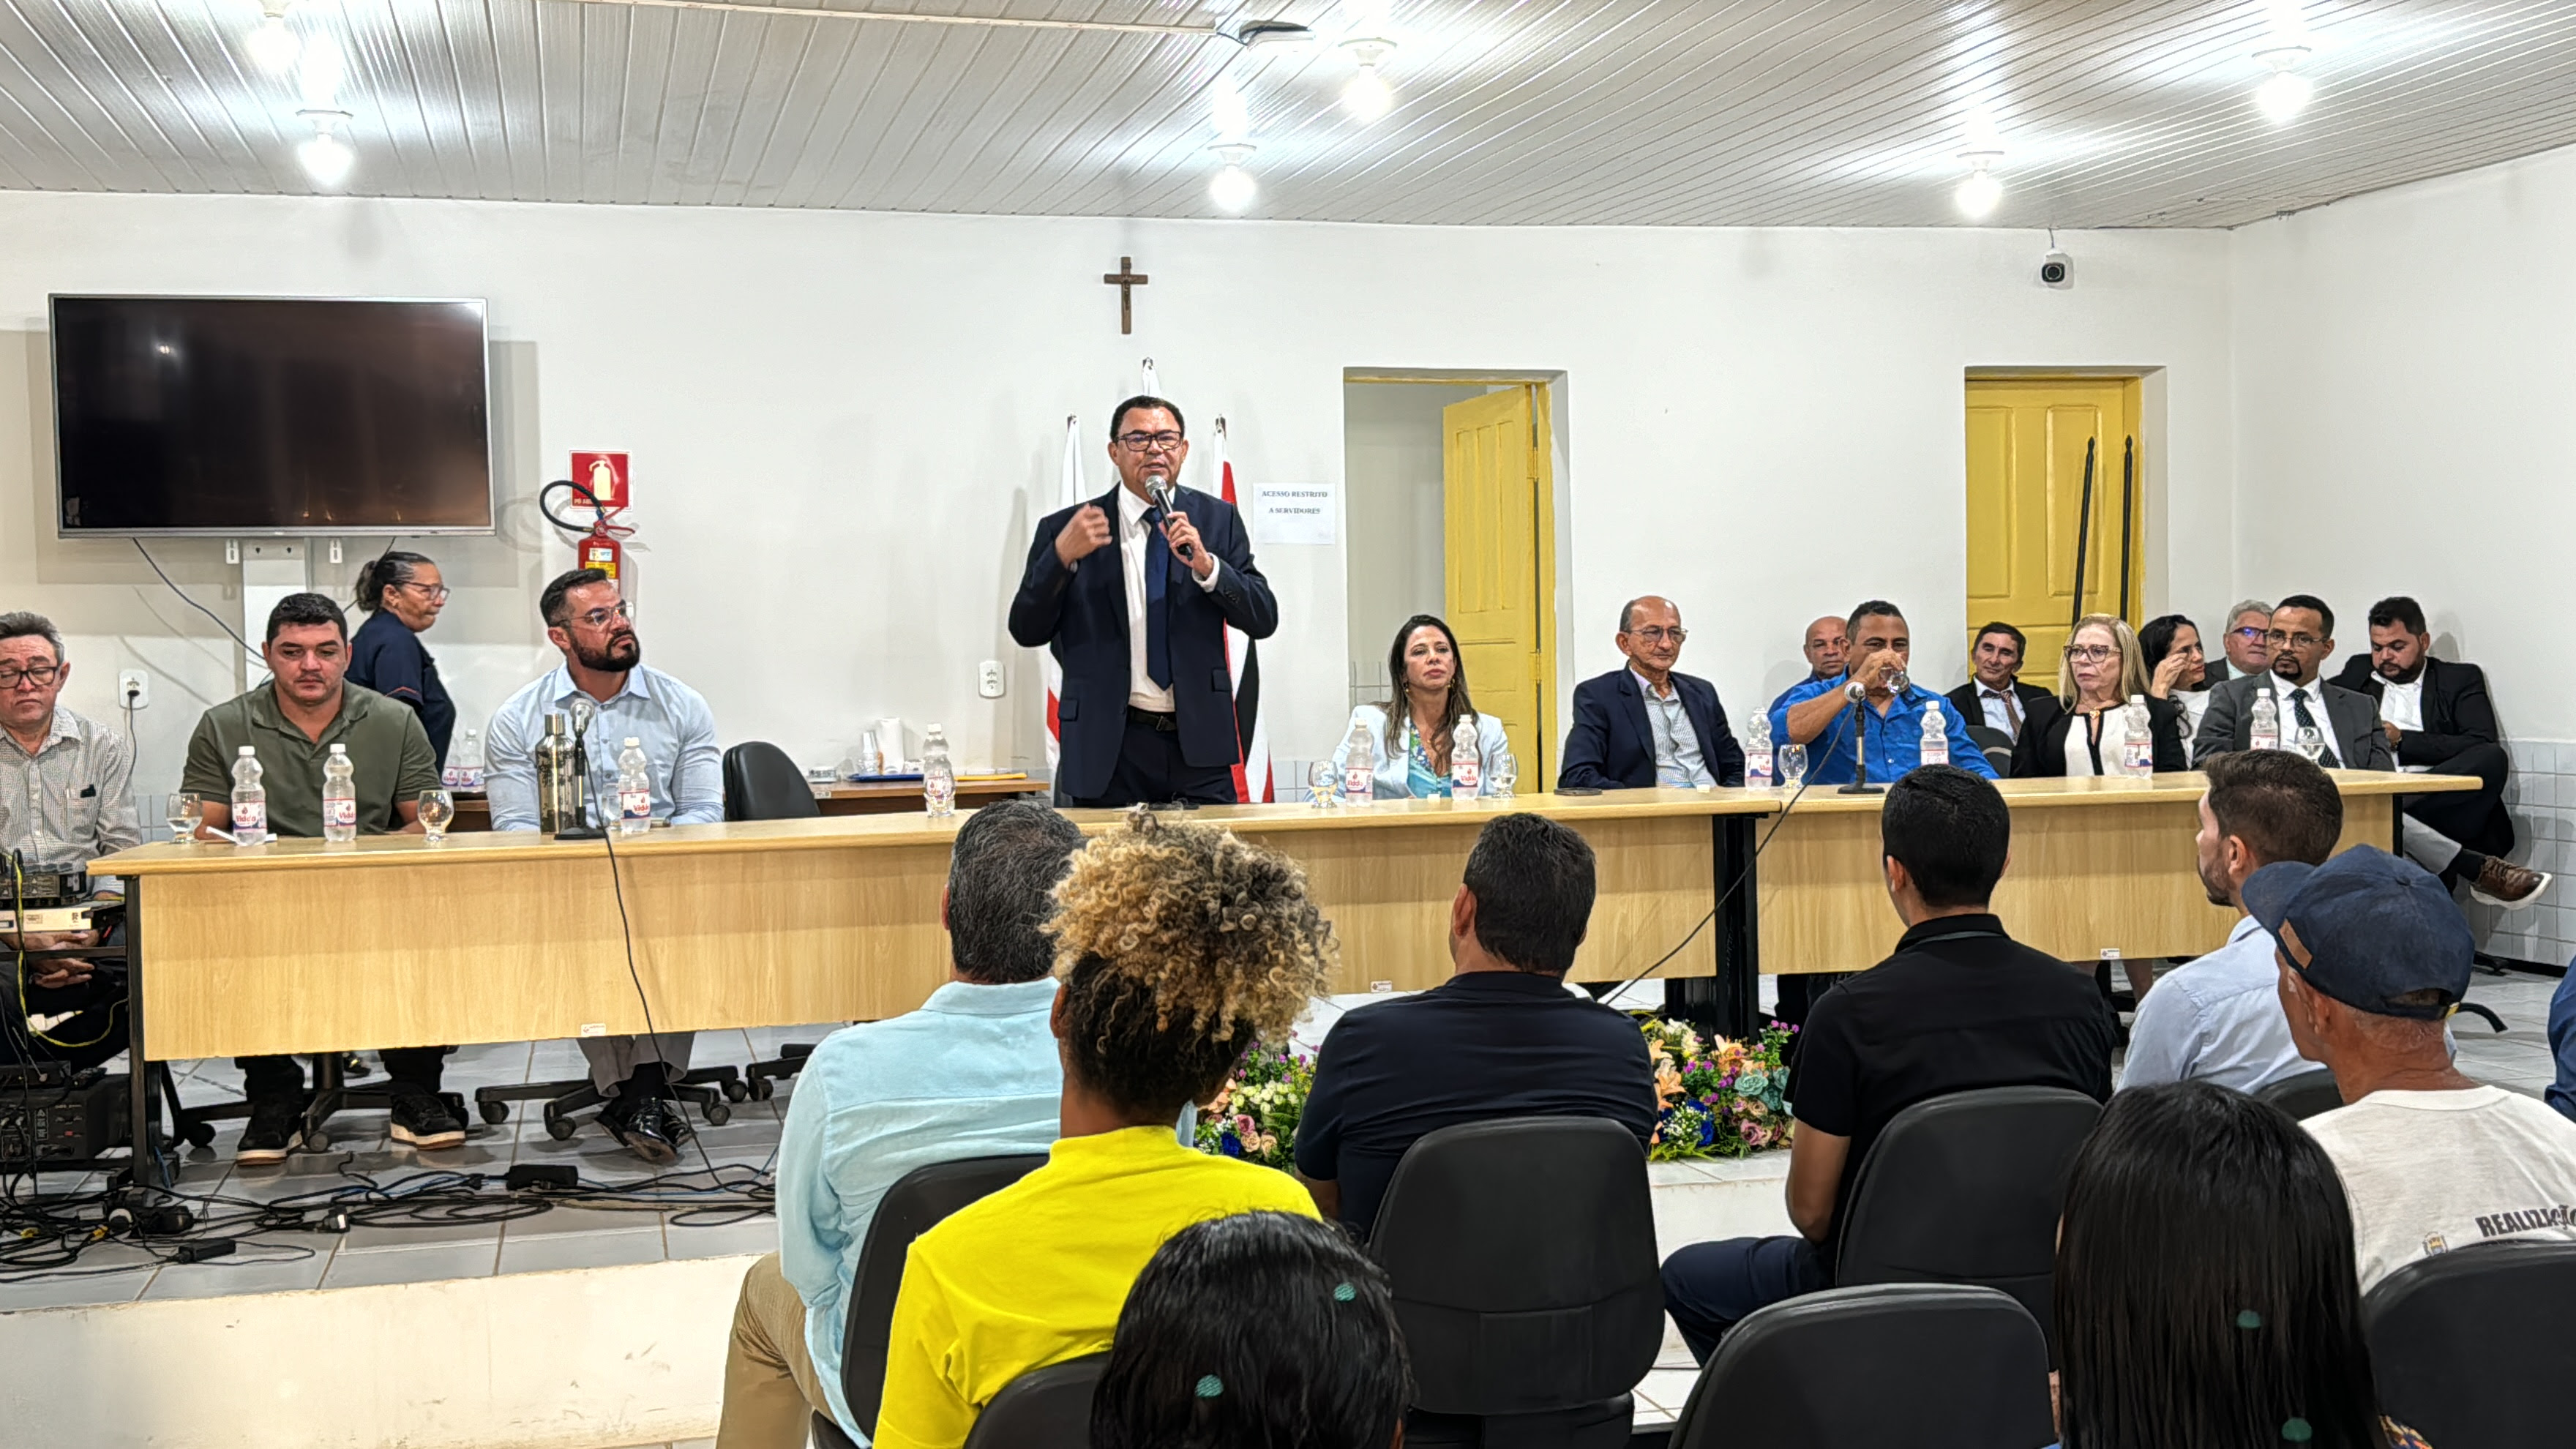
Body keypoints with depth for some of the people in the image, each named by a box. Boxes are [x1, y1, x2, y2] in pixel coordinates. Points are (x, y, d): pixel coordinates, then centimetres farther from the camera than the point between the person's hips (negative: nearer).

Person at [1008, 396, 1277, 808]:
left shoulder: (1217, 519, 9)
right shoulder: (1066, 528, 4)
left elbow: (1264, 620, 3)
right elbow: (1027, 631, 1)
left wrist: (1206, 566, -14)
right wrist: (1061, 555, -14)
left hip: (1198, 741, 1)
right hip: (1109, 750, -1)